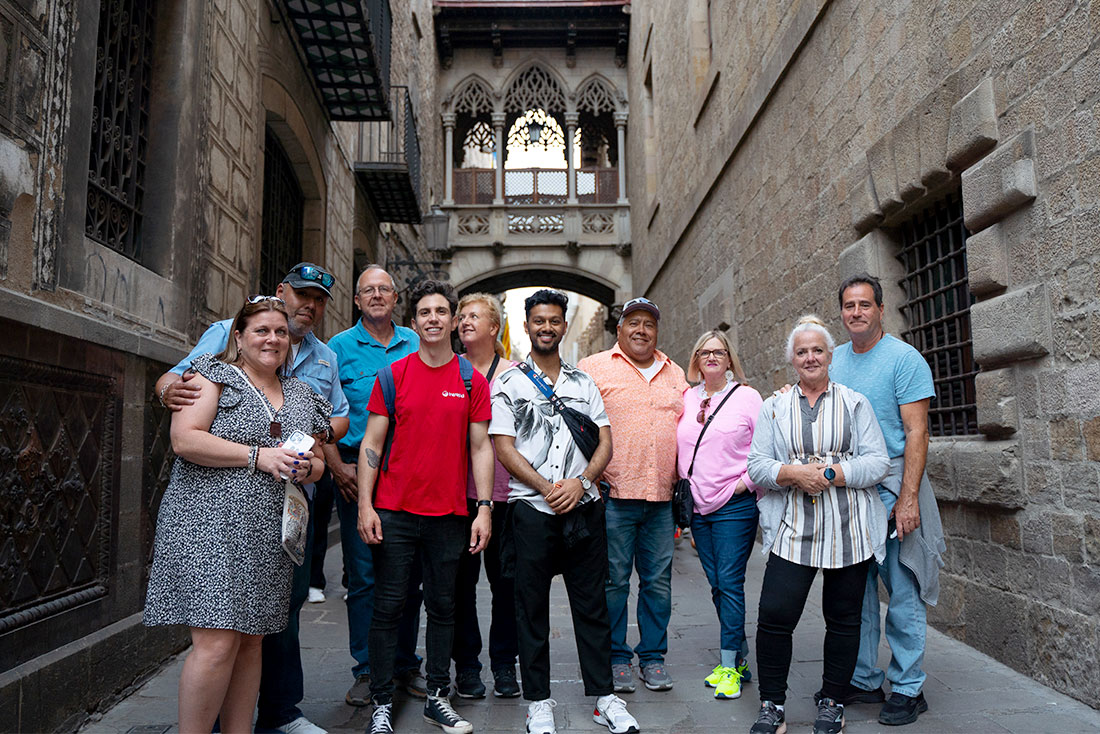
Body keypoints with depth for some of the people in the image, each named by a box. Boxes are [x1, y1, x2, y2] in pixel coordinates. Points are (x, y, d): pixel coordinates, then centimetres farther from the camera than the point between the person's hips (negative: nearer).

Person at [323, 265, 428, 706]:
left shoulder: (415, 344, 10)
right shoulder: (340, 347, 4)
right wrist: (336, 467, -8)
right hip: (357, 473, -2)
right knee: (363, 574, 2)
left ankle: (406, 665, 21)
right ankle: (366, 671, 15)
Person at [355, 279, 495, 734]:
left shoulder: (473, 381, 4)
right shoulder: (393, 376, 3)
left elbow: (480, 447, 4)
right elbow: (372, 443, 2)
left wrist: (484, 509, -3)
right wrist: (365, 505, -6)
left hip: (449, 514, 1)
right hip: (394, 512, -1)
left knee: (443, 607, 11)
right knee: (388, 607, 5)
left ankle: (438, 698, 25)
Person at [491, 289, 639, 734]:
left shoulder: (584, 383, 13)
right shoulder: (509, 383, 4)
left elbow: (605, 443, 8)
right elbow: (504, 448, -3)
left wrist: (580, 481, -10)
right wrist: (547, 488, -12)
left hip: (583, 508, 2)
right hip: (531, 509, -2)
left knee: (592, 605, 9)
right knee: (531, 608, 6)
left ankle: (604, 697, 21)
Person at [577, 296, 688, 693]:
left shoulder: (675, 374, 17)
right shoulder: (594, 368, 1)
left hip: (662, 497, 4)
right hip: (613, 495, -4)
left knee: (658, 580, 9)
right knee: (613, 580, 3)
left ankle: (652, 657, 24)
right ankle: (616, 658, 18)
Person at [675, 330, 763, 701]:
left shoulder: (746, 396, -2)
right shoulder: (686, 398, 10)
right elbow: (679, 448, 17)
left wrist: (747, 482, -8)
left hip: (735, 505, -5)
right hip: (698, 506, 5)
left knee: (729, 582, -6)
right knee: (717, 584, 10)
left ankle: (729, 665, 4)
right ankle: (740, 657, 23)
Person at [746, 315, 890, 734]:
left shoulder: (855, 403, 8)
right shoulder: (773, 408, 11)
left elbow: (878, 462, -1)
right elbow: (757, 465, 4)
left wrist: (831, 474, -14)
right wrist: (793, 473, -14)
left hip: (848, 530, 0)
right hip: (793, 531, 0)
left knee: (843, 619, 8)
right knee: (774, 615, -7)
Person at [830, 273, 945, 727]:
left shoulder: (904, 358, -6)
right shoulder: (833, 362, 11)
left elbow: (916, 433, -12)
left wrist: (907, 498, -18)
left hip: (891, 484, -5)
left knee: (902, 593, 2)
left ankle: (907, 689, 15)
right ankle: (864, 680, 23)